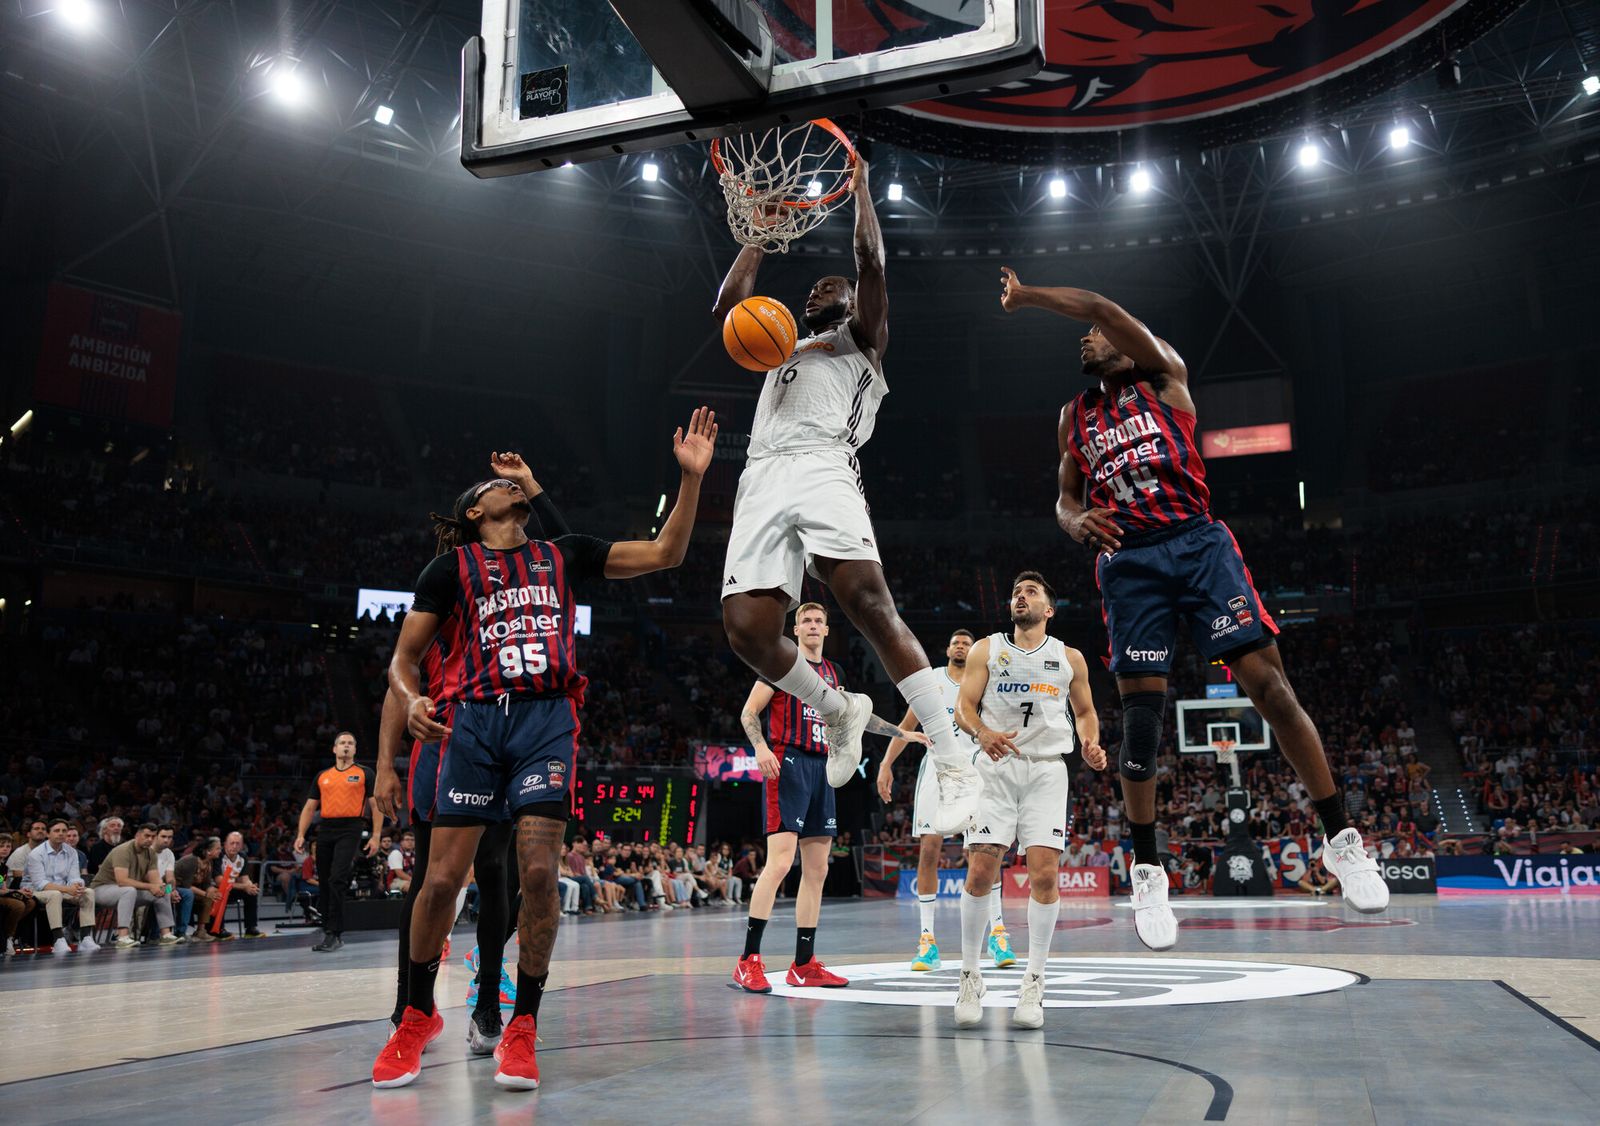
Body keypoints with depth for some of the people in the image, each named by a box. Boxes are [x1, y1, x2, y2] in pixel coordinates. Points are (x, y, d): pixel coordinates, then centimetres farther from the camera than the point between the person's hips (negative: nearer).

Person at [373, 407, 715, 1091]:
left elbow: (665, 553, 14)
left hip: (547, 720, 1)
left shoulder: (564, 554, 17)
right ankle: (418, 1016, 21)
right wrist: (411, 700, -12)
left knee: (539, 871, -11)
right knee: (443, 876, -2)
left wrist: (691, 476, 5)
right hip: (475, 722, 0)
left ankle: (523, 1028, 4)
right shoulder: (452, 568, 12)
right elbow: (403, 657, 11)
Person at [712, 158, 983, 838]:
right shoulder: (782, 347, 39)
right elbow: (728, 308, 28)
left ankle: (955, 767, -25)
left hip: (823, 469, -5)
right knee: (747, 629, -14)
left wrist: (860, 184, 21)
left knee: (867, 601, -26)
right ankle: (840, 713, 14)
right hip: (762, 481, 5)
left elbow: (871, 262, 9)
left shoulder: (862, 340, 23)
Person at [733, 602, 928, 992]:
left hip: (821, 769, 8)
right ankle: (748, 961, -15)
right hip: (788, 765, -8)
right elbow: (749, 712, -5)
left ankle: (804, 965, 13)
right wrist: (761, 747, -23)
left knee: (817, 869, 6)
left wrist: (903, 733, 30)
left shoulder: (832, 672, 19)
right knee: (780, 862, -18)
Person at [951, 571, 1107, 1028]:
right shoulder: (987, 649, 8)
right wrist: (983, 732, -20)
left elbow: (1085, 711, 21)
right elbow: (963, 708, 2)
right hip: (996, 766, -1)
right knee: (980, 870, -8)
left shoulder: (1069, 659, 11)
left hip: (1047, 768, 1)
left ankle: (1033, 983, 3)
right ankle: (970, 977, 7)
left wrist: (1090, 746, -1)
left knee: (1044, 873, -9)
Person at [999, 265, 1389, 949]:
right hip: (1127, 561, 3)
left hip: (1197, 541, -2)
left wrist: (1024, 296, 7)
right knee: (1140, 714, -3)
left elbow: (1101, 308, -3)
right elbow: (1065, 498, 22)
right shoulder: (1074, 417, 24)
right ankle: (1146, 873, 9)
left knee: (1268, 686, -11)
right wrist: (1079, 522, -2)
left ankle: (1342, 841, -1)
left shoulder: (1164, 375, 11)